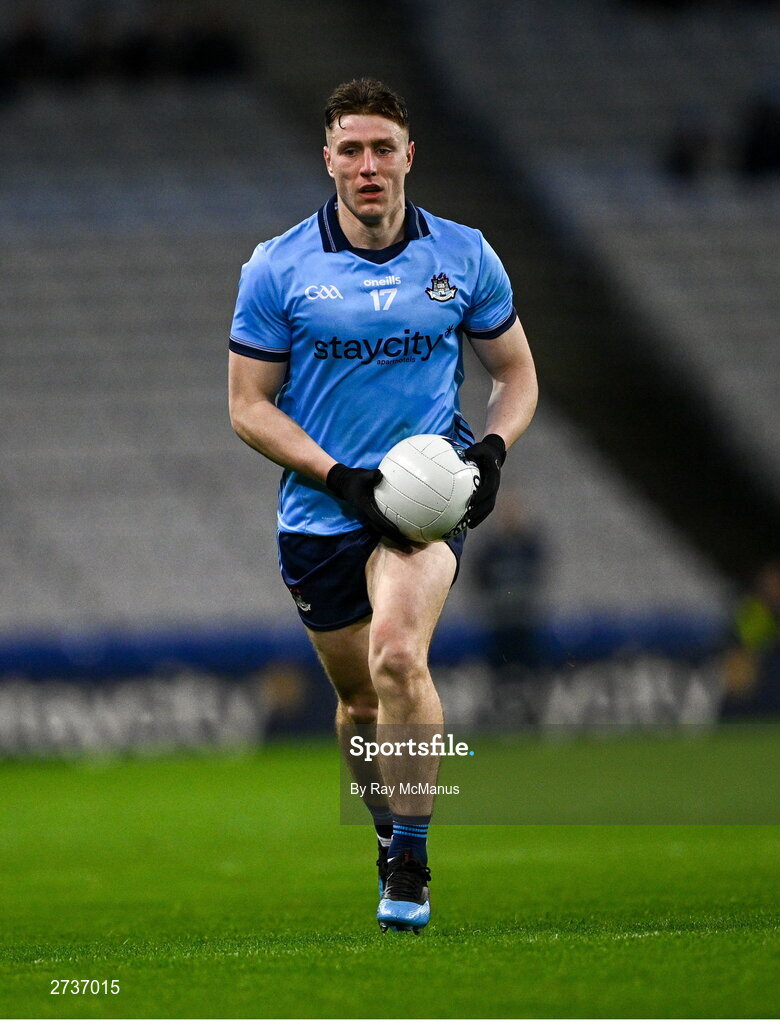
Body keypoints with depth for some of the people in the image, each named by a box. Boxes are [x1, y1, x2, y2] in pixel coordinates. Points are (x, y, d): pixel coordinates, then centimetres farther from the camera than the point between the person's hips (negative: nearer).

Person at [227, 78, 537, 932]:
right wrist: (338, 475, -15)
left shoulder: (464, 258, 1)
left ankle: (410, 866, -18)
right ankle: (391, 837, 38)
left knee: (398, 654, -26)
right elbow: (248, 405, -2)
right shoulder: (278, 269, -3)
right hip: (319, 510, 2)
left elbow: (516, 374, 13)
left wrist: (491, 448, -8)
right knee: (359, 701, 10)